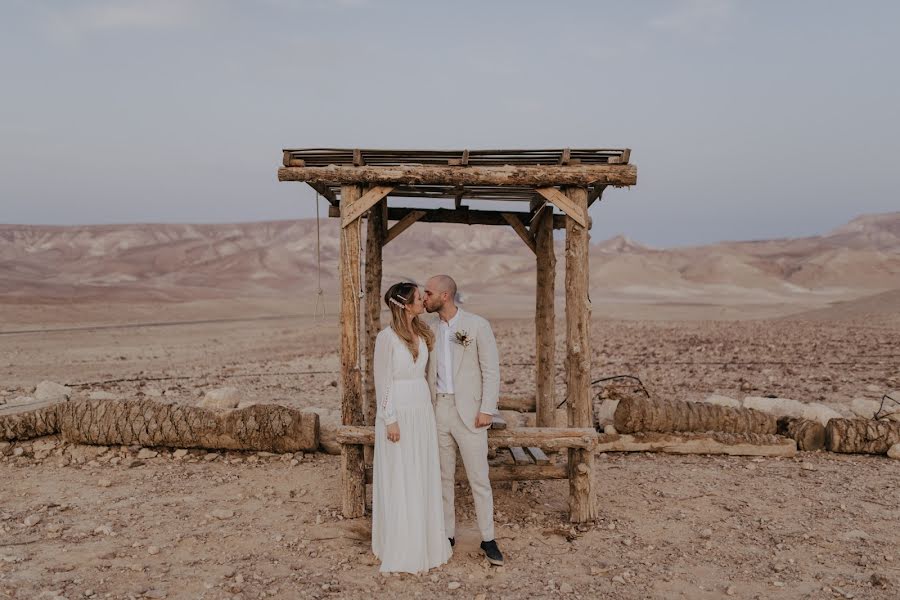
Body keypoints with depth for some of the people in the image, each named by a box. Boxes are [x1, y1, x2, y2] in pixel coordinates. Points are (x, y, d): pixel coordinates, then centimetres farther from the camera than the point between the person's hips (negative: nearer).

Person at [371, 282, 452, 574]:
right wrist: (390, 420, -14)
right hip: (399, 413, -7)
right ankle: (401, 549, 16)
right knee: (399, 481, 3)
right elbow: (382, 381, -13)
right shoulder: (387, 337, -14)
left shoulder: (422, 332, 7)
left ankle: (424, 541, 27)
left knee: (424, 478, 13)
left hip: (423, 412, 7)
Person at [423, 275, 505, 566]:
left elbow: (491, 370, -8)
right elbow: (429, 372, 11)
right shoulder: (430, 329, 7)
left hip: (468, 412, -4)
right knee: (443, 477, 11)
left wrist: (487, 410, -13)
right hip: (438, 411, 5)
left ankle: (488, 539, 14)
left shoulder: (478, 325, -8)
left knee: (479, 478, 1)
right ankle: (447, 534, 24)